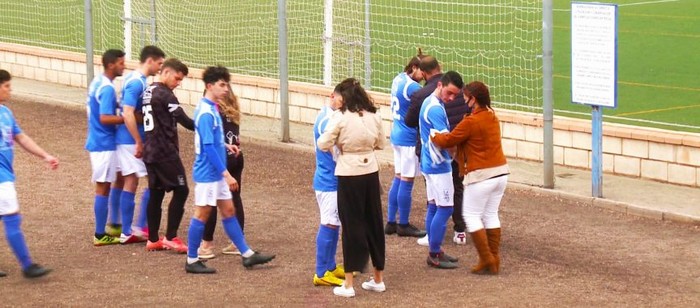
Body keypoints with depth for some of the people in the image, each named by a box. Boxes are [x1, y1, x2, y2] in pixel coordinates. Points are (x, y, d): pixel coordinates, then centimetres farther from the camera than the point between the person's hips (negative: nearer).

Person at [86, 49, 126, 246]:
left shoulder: (97, 82, 10)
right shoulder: (107, 88, -20)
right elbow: (105, 118, -26)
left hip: (97, 142, 10)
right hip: (104, 144, -10)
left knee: (103, 186, 17)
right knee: (103, 187, -3)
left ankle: (103, 230, 25)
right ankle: (100, 235, 1)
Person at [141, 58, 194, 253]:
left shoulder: (148, 92, 14)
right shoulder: (164, 94, -15)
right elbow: (184, 120, -21)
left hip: (150, 151, 9)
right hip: (166, 152, -9)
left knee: (156, 193, 12)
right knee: (180, 191, -5)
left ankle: (153, 240, 14)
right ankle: (170, 238, -7)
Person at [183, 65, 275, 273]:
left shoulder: (212, 108, 9)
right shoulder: (206, 113, -21)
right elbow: (208, 147, -25)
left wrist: (225, 146, 7)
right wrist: (226, 174, -25)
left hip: (217, 173, 9)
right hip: (207, 172, -9)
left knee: (228, 211, 13)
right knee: (202, 214, -1)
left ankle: (247, 254, 19)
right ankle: (192, 261, 8)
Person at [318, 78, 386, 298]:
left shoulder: (340, 117, -13)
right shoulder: (374, 116, 2)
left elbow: (323, 145, -12)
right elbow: (380, 144, 11)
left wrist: (338, 143, 8)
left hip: (349, 174, -4)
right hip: (370, 172, 4)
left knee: (352, 224, 2)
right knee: (374, 222, 15)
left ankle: (348, 284, 6)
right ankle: (378, 279, 24)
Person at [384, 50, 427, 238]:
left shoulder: (398, 79, 6)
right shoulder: (412, 87, -21)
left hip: (397, 136, 9)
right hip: (409, 139, -9)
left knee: (398, 179, 15)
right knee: (406, 182, 1)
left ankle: (391, 222, 20)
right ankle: (403, 225, 10)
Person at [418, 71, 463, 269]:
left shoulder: (430, 103, 11)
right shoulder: (435, 109, -21)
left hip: (430, 164, 10)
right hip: (438, 166, -10)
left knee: (434, 206, 14)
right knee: (445, 208, -6)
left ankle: (434, 251, 21)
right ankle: (434, 255, -1)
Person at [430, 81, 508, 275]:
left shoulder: (471, 122, -18)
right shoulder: (492, 117, 7)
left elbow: (448, 141, -9)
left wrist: (433, 135, 8)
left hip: (482, 176, -8)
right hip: (501, 171, 8)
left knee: (471, 215, 4)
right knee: (491, 214, 15)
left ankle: (486, 260, 0)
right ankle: (494, 260, 16)